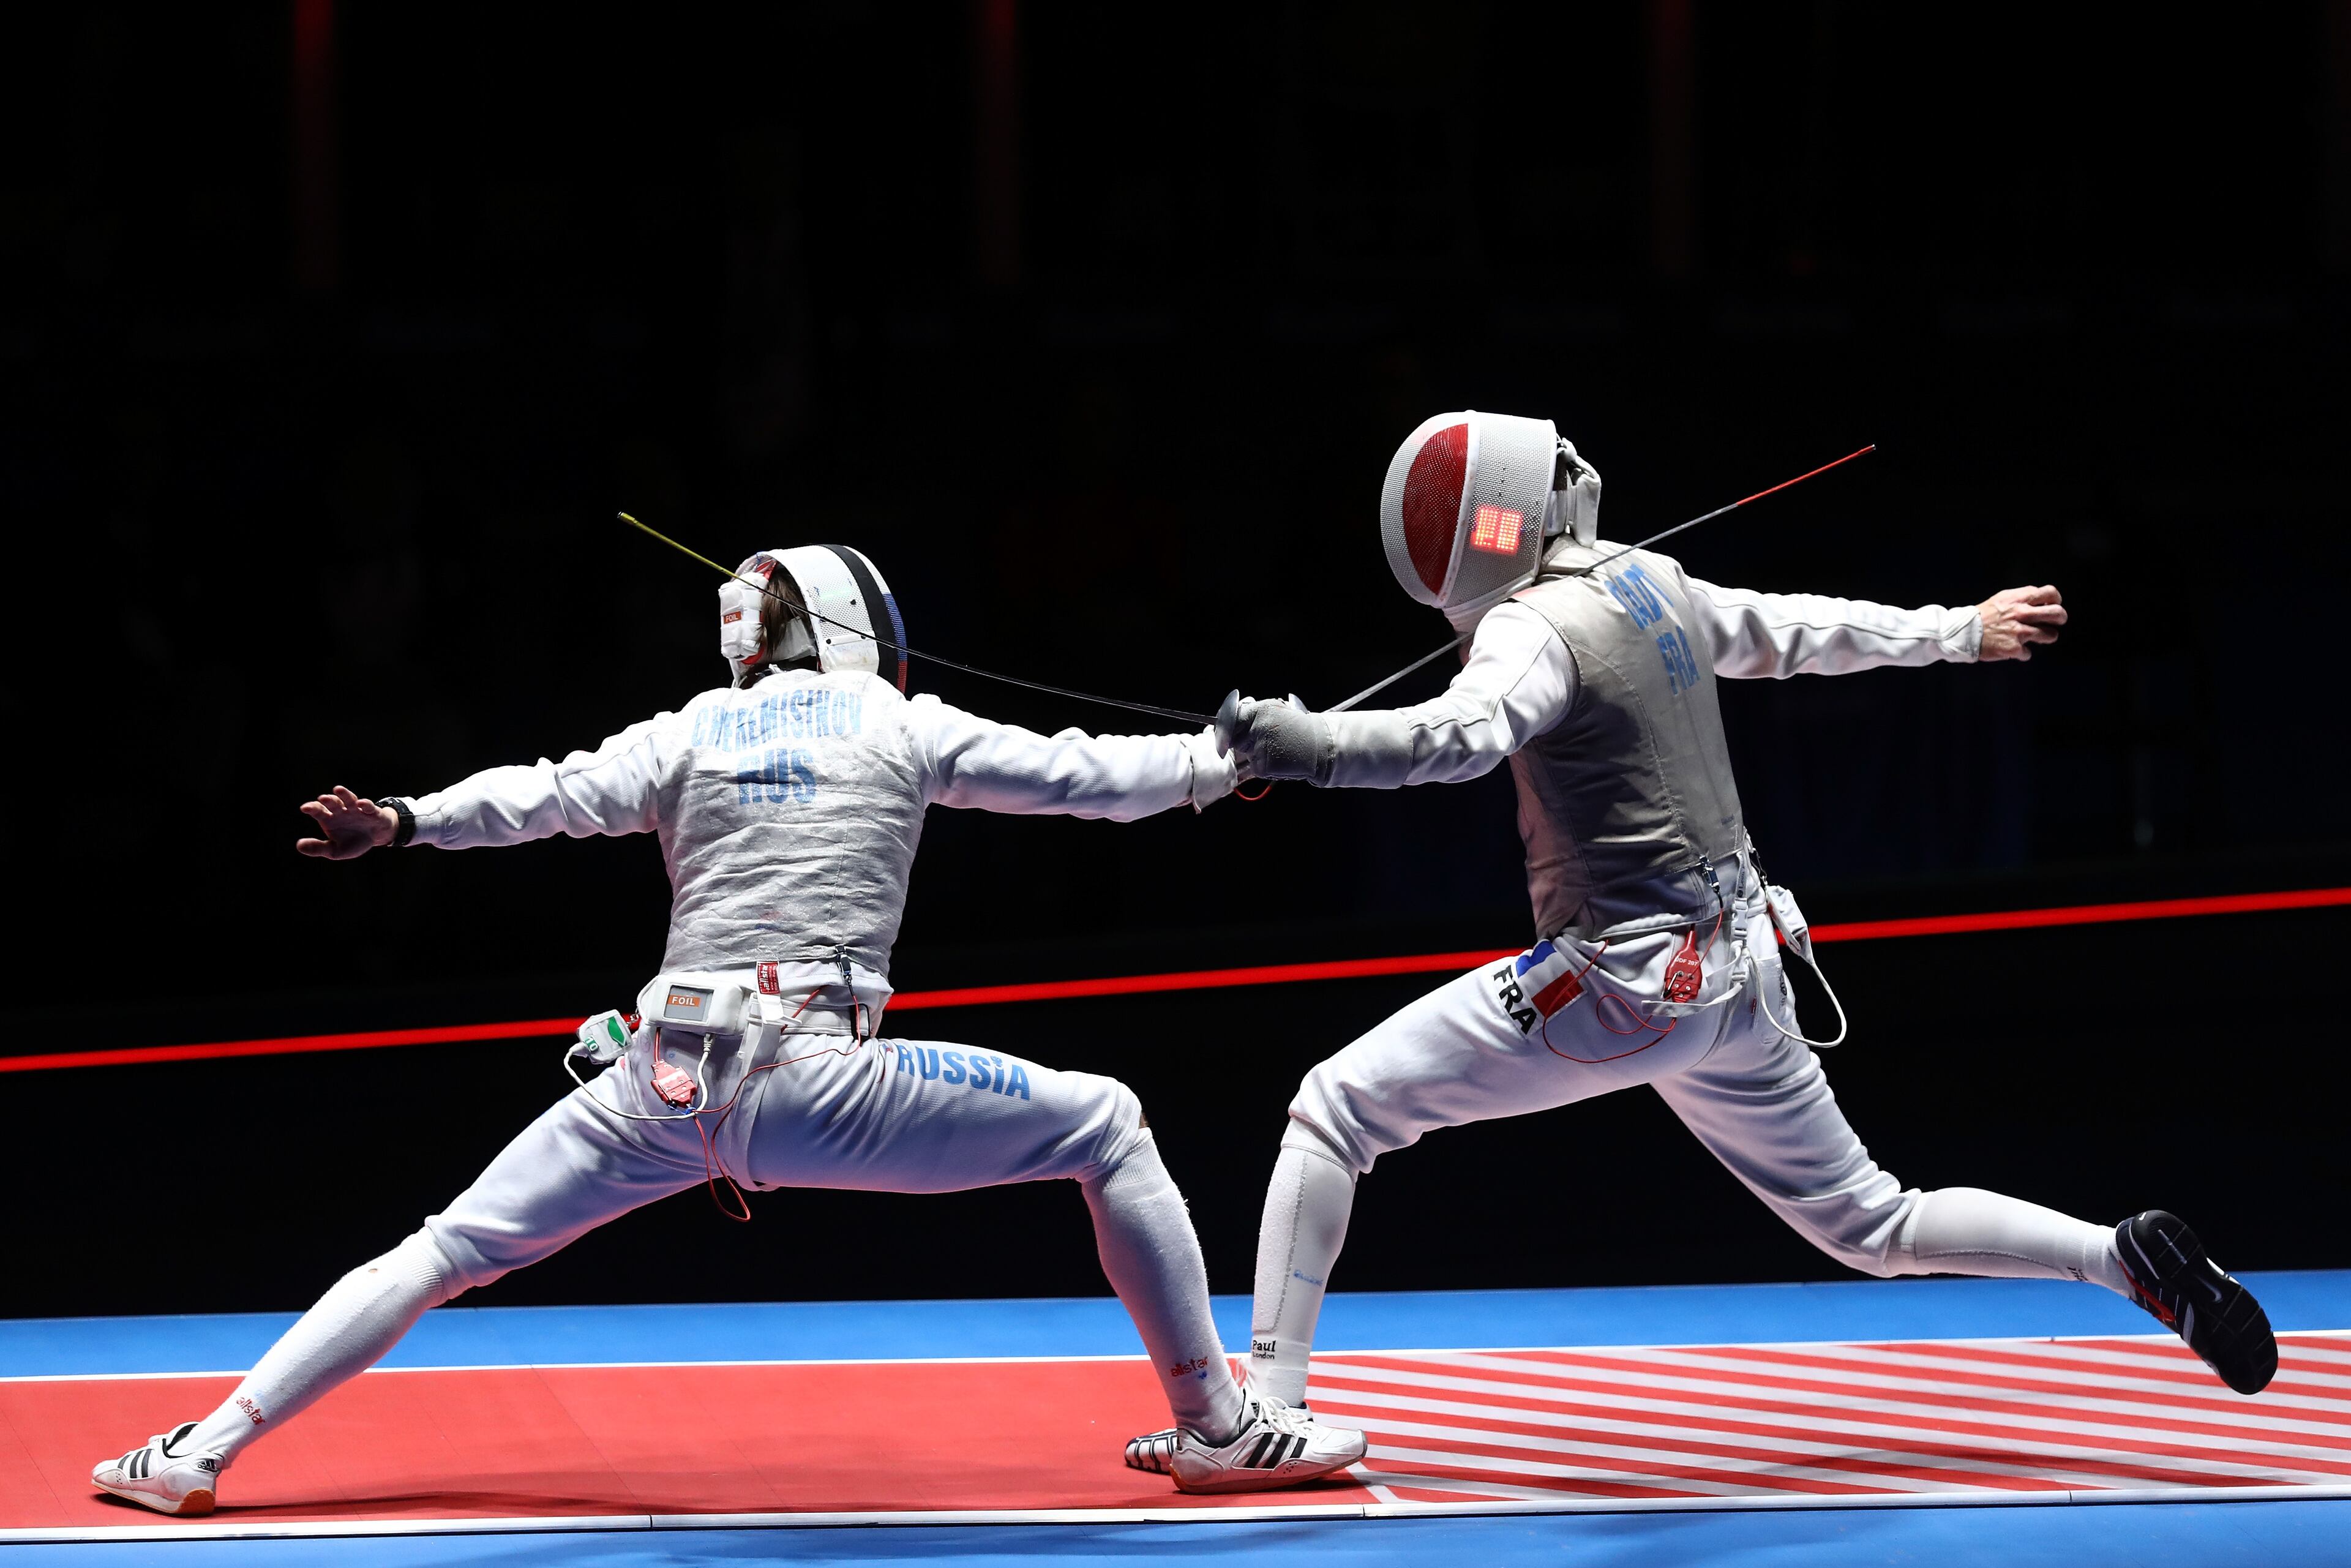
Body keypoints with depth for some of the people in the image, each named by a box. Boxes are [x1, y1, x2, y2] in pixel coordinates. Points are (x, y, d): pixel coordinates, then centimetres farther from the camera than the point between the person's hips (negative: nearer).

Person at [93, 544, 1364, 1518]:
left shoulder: (691, 731, 15)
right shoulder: (903, 726, 11)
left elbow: (557, 793, -2)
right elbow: (1082, 776, 16)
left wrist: (403, 824, -13)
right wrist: (1226, 761, 30)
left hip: (664, 1089, 3)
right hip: (815, 1087, -3)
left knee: (443, 1259, 15)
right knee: (1107, 1130, 12)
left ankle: (200, 1453, 6)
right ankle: (1220, 1427, 12)